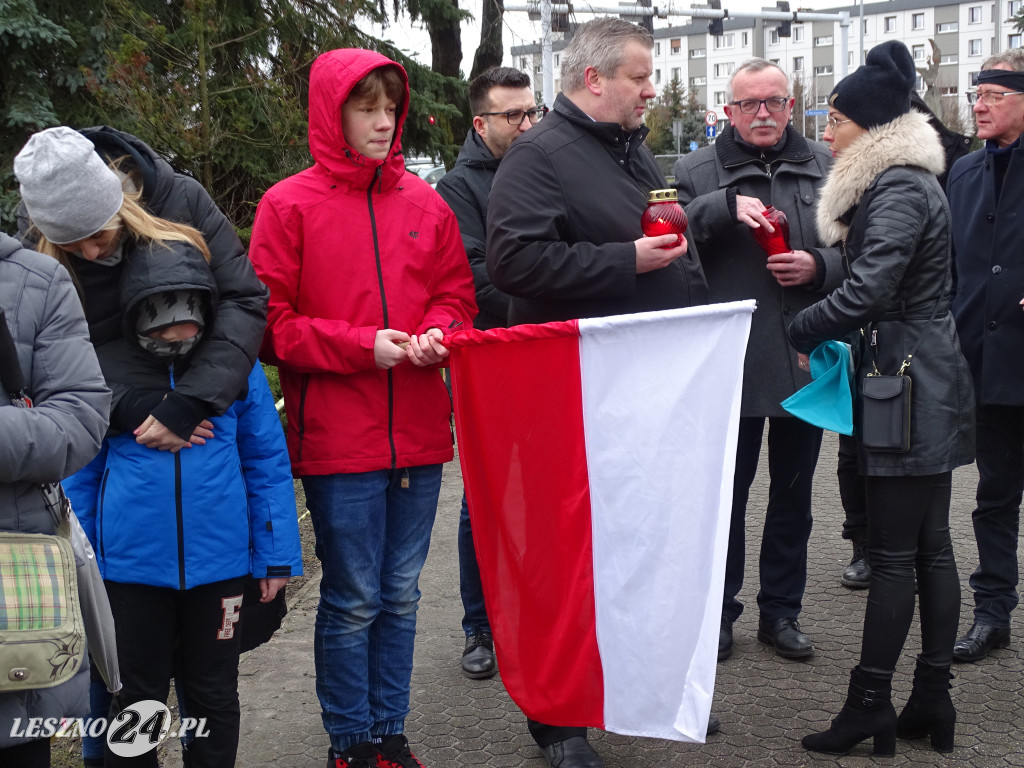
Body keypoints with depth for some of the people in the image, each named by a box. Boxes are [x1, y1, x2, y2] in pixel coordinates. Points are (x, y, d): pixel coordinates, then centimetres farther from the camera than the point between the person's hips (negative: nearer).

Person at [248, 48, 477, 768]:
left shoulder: (424, 202, 9)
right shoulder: (289, 205, -4)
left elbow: (456, 294, 15)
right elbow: (271, 323, -5)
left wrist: (435, 333, -7)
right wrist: (361, 345, -14)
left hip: (418, 431, 4)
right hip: (337, 435, -4)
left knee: (400, 595, 14)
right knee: (353, 599, 4)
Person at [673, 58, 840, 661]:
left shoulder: (826, 168, 7)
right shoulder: (698, 171, 1)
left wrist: (820, 266, -11)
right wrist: (727, 205, -27)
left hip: (806, 360, 3)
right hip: (731, 361, -3)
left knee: (794, 493, 13)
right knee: (726, 491, 7)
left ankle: (781, 611, 27)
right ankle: (718, 611, 22)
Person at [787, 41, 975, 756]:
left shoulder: (899, 190, -15)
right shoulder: (909, 180, 17)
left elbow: (868, 288, -26)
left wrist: (801, 329, -12)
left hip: (910, 385, -10)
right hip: (927, 381, 10)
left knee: (894, 552, -5)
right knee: (931, 545, 10)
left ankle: (870, 707, 3)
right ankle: (933, 702, 17)